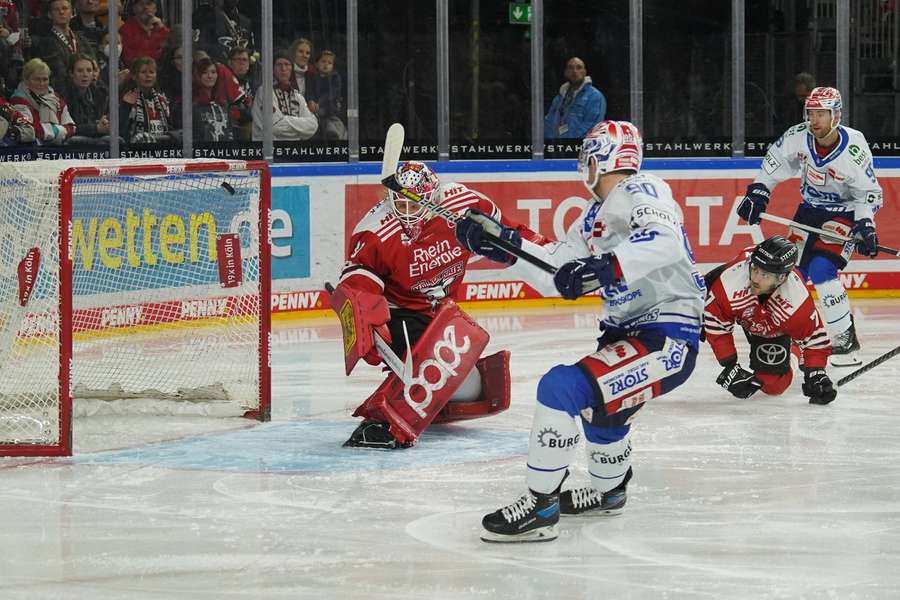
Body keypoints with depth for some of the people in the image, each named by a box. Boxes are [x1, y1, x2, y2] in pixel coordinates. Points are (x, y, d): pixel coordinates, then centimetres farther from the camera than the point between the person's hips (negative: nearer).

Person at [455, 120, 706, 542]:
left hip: (669, 337, -11)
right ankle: (607, 492, 60)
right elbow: (555, 275, 16)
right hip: (628, 330, 11)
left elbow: (665, 241, -32)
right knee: (597, 405, 37)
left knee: (563, 387, -24)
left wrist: (606, 267, -42)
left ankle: (540, 507, -20)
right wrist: (502, 242, 9)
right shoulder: (594, 218, 16)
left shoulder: (642, 192, -12)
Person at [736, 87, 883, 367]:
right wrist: (758, 192, -1)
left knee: (821, 269, -22)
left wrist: (865, 225, -25)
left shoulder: (854, 150, -27)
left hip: (844, 213, -6)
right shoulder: (798, 136, -16)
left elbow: (869, 192, -15)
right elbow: (776, 160, 4)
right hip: (809, 208, 6)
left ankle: (846, 341, -15)